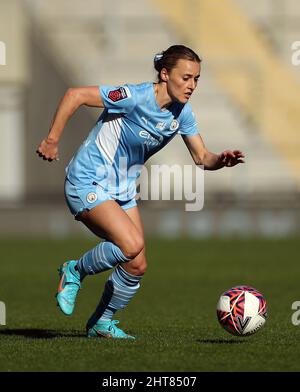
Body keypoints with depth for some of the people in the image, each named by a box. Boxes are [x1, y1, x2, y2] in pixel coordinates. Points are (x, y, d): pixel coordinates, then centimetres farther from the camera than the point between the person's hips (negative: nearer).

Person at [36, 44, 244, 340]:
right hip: (88, 182, -8)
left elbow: (202, 157, 5)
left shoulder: (182, 113, -1)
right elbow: (75, 95, -21)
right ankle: (75, 271, -1)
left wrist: (221, 160, -17)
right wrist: (52, 140, -17)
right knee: (132, 245, -26)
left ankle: (102, 322, 23)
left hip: (123, 190, 8)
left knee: (136, 266, 2)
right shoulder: (135, 97, -24)